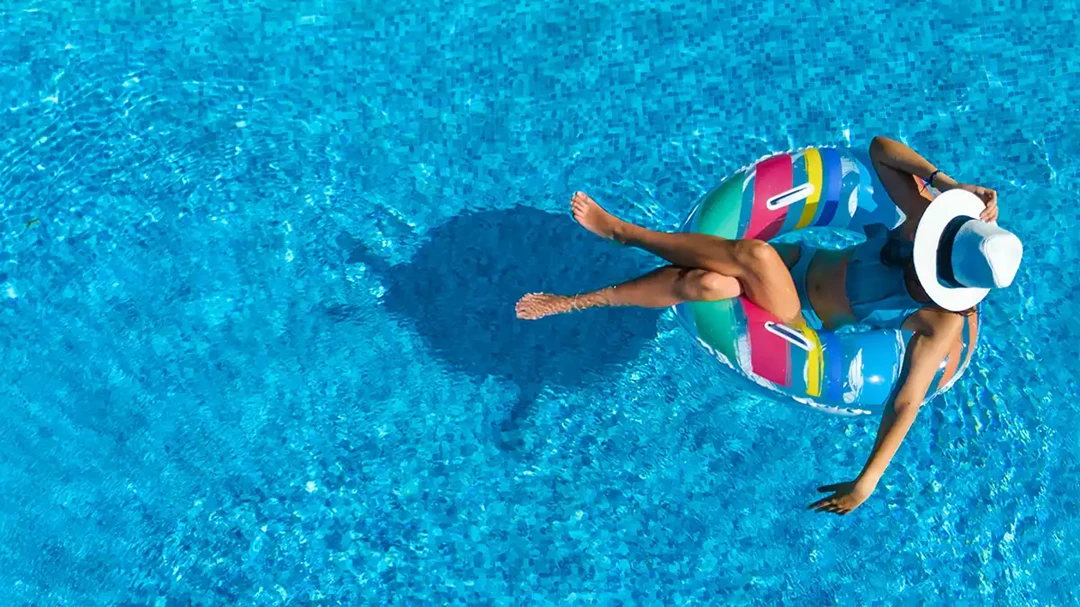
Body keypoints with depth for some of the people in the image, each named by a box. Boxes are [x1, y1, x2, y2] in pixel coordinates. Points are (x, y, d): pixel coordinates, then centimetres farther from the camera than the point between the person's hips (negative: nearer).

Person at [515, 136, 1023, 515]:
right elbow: (879, 147, -10)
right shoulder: (928, 221, -15)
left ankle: (624, 232, -15)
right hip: (801, 263, 4)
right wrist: (945, 183, -22)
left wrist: (867, 481, -29)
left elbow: (906, 404, -24)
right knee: (706, 284, -28)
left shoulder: (943, 322, -24)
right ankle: (573, 300, -14)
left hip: (802, 321, -4)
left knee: (754, 255, -34)